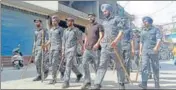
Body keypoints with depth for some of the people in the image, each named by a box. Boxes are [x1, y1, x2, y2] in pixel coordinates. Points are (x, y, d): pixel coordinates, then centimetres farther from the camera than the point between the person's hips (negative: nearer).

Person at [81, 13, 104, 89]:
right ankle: (87, 82, -4)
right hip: (87, 49, 5)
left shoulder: (99, 26, 5)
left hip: (96, 49, -5)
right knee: (84, 64, -10)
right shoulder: (87, 27, 22)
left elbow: (101, 36, -7)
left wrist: (97, 43, -23)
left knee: (97, 66, -1)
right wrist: (84, 46, 16)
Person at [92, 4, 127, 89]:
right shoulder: (104, 22, 19)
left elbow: (121, 32, -8)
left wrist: (115, 41, -22)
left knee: (119, 66, 6)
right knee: (102, 65, -5)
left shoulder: (117, 19, 2)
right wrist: (100, 42, 12)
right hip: (105, 47, 4)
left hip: (115, 46, -4)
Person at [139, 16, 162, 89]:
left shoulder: (155, 29, 5)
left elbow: (159, 39, -8)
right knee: (144, 66, -11)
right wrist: (140, 51, 14)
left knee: (155, 67, 4)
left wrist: (156, 47, -25)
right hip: (145, 51, 3)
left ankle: (157, 83, 18)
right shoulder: (143, 31, 18)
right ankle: (144, 83, -17)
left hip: (153, 51, -3)